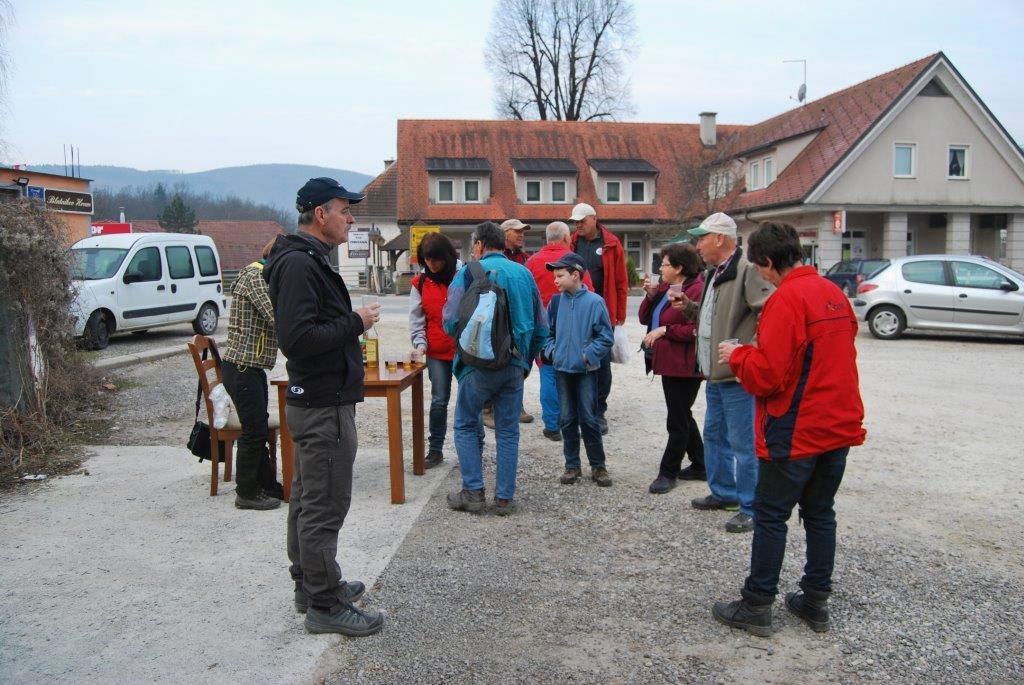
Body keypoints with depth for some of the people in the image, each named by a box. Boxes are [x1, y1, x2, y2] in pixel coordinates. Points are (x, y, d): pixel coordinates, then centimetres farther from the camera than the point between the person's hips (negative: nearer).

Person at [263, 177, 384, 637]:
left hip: (315, 401, 11)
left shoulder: (308, 260, 15)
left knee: (308, 499, 19)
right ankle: (325, 605, 9)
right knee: (324, 506, -2)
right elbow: (296, 338, -27)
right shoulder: (299, 263, -18)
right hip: (324, 406, -11)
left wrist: (352, 322, 8)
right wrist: (356, 323, -19)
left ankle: (310, 584, 33)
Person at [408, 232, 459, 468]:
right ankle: (435, 449, 16)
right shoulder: (420, 284, 5)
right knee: (439, 401, 6)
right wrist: (420, 343, -8)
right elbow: (416, 320, 6)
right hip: (437, 353, 2)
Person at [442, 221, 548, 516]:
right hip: (515, 366, 4)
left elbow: (451, 322, -10)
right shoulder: (524, 274, 8)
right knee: (508, 431, 12)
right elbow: (541, 328, 11)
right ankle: (505, 498, 15)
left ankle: (473, 492, 10)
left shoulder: (469, 272, -6)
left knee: (466, 425, 12)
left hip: (479, 364, -4)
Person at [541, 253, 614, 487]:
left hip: (586, 371, -4)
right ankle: (572, 465, 21)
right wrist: (551, 351, 0)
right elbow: (548, 332, 15)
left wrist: (588, 355, -12)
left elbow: (606, 337, -7)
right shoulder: (556, 302, 3)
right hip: (562, 369, 4)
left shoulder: (594, 302, -10)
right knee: (567, 419, 10)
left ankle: (598, 466, 15)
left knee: (588, 419, 1)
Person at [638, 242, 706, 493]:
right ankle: (699, 466, 32)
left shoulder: (697, 290, -17)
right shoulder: (666, 287, 12)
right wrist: (651, 295, -1)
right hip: (669, 364, 10)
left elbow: (699, 330, -25)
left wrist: (665, 330, -21)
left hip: (685, 366, -10)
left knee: (677, 421, 2)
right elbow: (645, 318, 14)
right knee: (682, 417, 19)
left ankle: (668, 472, 14)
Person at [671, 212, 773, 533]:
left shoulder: (747, 271, -17)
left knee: (743, 443, -2)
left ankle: (751, 508, 10)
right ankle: (724, 492, 35)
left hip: (738, 375, -10)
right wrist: (690, 307, 12)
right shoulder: (714, 274, 16)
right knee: (714, 435, 20)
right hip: (715, 373, 10)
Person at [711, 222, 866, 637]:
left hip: (796, 432, -8)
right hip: (840, 426, 8)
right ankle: (816, 603, 26)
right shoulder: (834, 293, 8)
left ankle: (756, 607, 12)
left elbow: (766, 375, -22)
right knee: (820, 514, 17)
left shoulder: (786, 300, -18)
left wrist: (737, 355, -3)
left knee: (770, 517, 3)